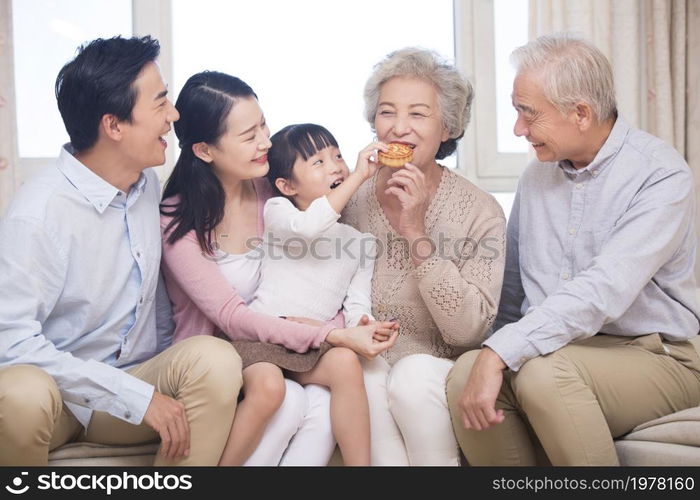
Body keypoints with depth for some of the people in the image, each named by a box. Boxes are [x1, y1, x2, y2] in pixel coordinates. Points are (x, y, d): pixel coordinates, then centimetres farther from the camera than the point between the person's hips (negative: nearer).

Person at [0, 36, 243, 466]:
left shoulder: (148, 185, 5)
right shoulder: (39, 211, -18)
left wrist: (170, 376, 8)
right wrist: (139, 397, -25)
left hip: (138, 379, 5)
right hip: (58, 390, -5)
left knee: (216, 360, -26)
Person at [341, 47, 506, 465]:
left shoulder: (480, 212, -7)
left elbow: (469, 331, -14)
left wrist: (416, 234, -20)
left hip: (437, 365, -1)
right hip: (360, 361, 1)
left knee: (413, 378, -32)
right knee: (368, 377, -30)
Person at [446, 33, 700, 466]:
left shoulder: (661, 174, -11)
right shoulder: (538, 175, 12)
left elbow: (602, 292, -25)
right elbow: (511, 288, 19)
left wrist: (500, 353, -31)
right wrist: (492, 354, 3)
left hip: (652, 359, -5)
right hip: (559, 349, 5)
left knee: (544, 372, -35)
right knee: (465, 374, -25)